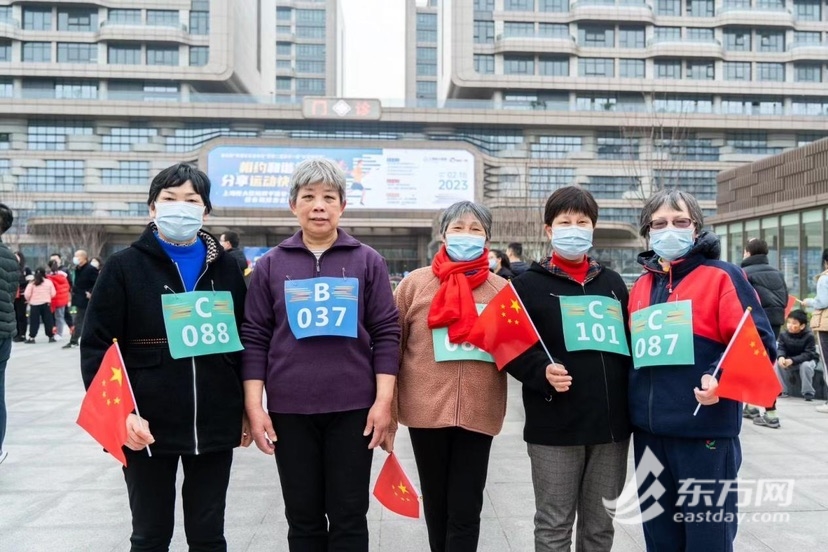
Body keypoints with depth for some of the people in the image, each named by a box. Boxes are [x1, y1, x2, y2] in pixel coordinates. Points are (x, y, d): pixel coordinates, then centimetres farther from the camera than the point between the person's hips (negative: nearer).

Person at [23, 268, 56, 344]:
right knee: (48, 320, 7)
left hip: (34, 304, -1)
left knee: (34, 321, 5)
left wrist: (29, 300, 13)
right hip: (46, 304, 1)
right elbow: (53, 293, 0)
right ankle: (51, 337, 9)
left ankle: (31, 337, 5)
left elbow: (27, 294, -7)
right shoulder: (49, 282, -1)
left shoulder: (32, 283, -5)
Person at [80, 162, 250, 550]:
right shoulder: (125, 266, -2)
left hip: (214, 424, 2)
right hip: (148, 425, -2)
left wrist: (247, 410, 9)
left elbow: (243, 342, 11)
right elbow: (96, 347, -6)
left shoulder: (225, 268, 7)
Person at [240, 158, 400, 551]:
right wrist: (254, 406, -2)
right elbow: (254, 338, 4)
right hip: (290, 410, 1)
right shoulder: (271, 265, 5)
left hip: (353, 408, -1)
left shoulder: (367, 261, 3)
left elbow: (386, 333, 1)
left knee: (349, 518, 7)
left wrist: (384, 401, -5)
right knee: (303, 519, 11)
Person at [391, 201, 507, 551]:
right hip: (427, 409, 0)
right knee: (436, 503, 16)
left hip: (478, 412, 0)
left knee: (465, 509, 4)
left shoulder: (502, 290, 3)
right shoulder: (415, 283, 0)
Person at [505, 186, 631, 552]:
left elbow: (630, 343, 17)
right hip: (554, 427, -4)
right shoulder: (529, 285, 1)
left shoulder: (613, 283, 14)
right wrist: (542, 372, -22)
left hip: (611, 425, 4)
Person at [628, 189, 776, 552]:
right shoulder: (641, 285, 12)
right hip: (649, 432, 6)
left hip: (706, 431, -5)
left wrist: (722, 379, -26)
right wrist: (632, 407, 9)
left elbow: (758, 344, -11)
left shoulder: (722, 276, -4)